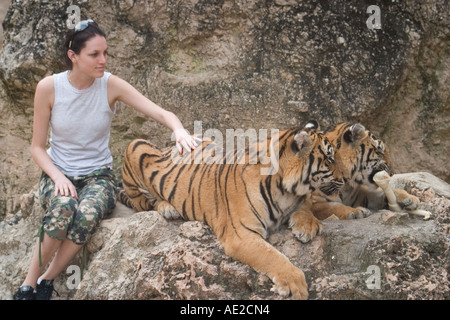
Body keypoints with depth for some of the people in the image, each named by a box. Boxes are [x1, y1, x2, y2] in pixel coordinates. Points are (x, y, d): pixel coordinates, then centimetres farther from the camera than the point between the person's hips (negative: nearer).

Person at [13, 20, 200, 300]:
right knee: (64, 207, -36)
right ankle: (29, 284, -14)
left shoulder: (111, 85, -9)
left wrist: (179, 130, -39)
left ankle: (47, 281, -10)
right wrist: (58, 177, -20)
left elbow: (161, 113, -17)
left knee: (88, 214, -34)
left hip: (98, 175, 1)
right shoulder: (48, 88, -9)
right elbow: (37, 147, -2)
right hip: (58, 173, 0)